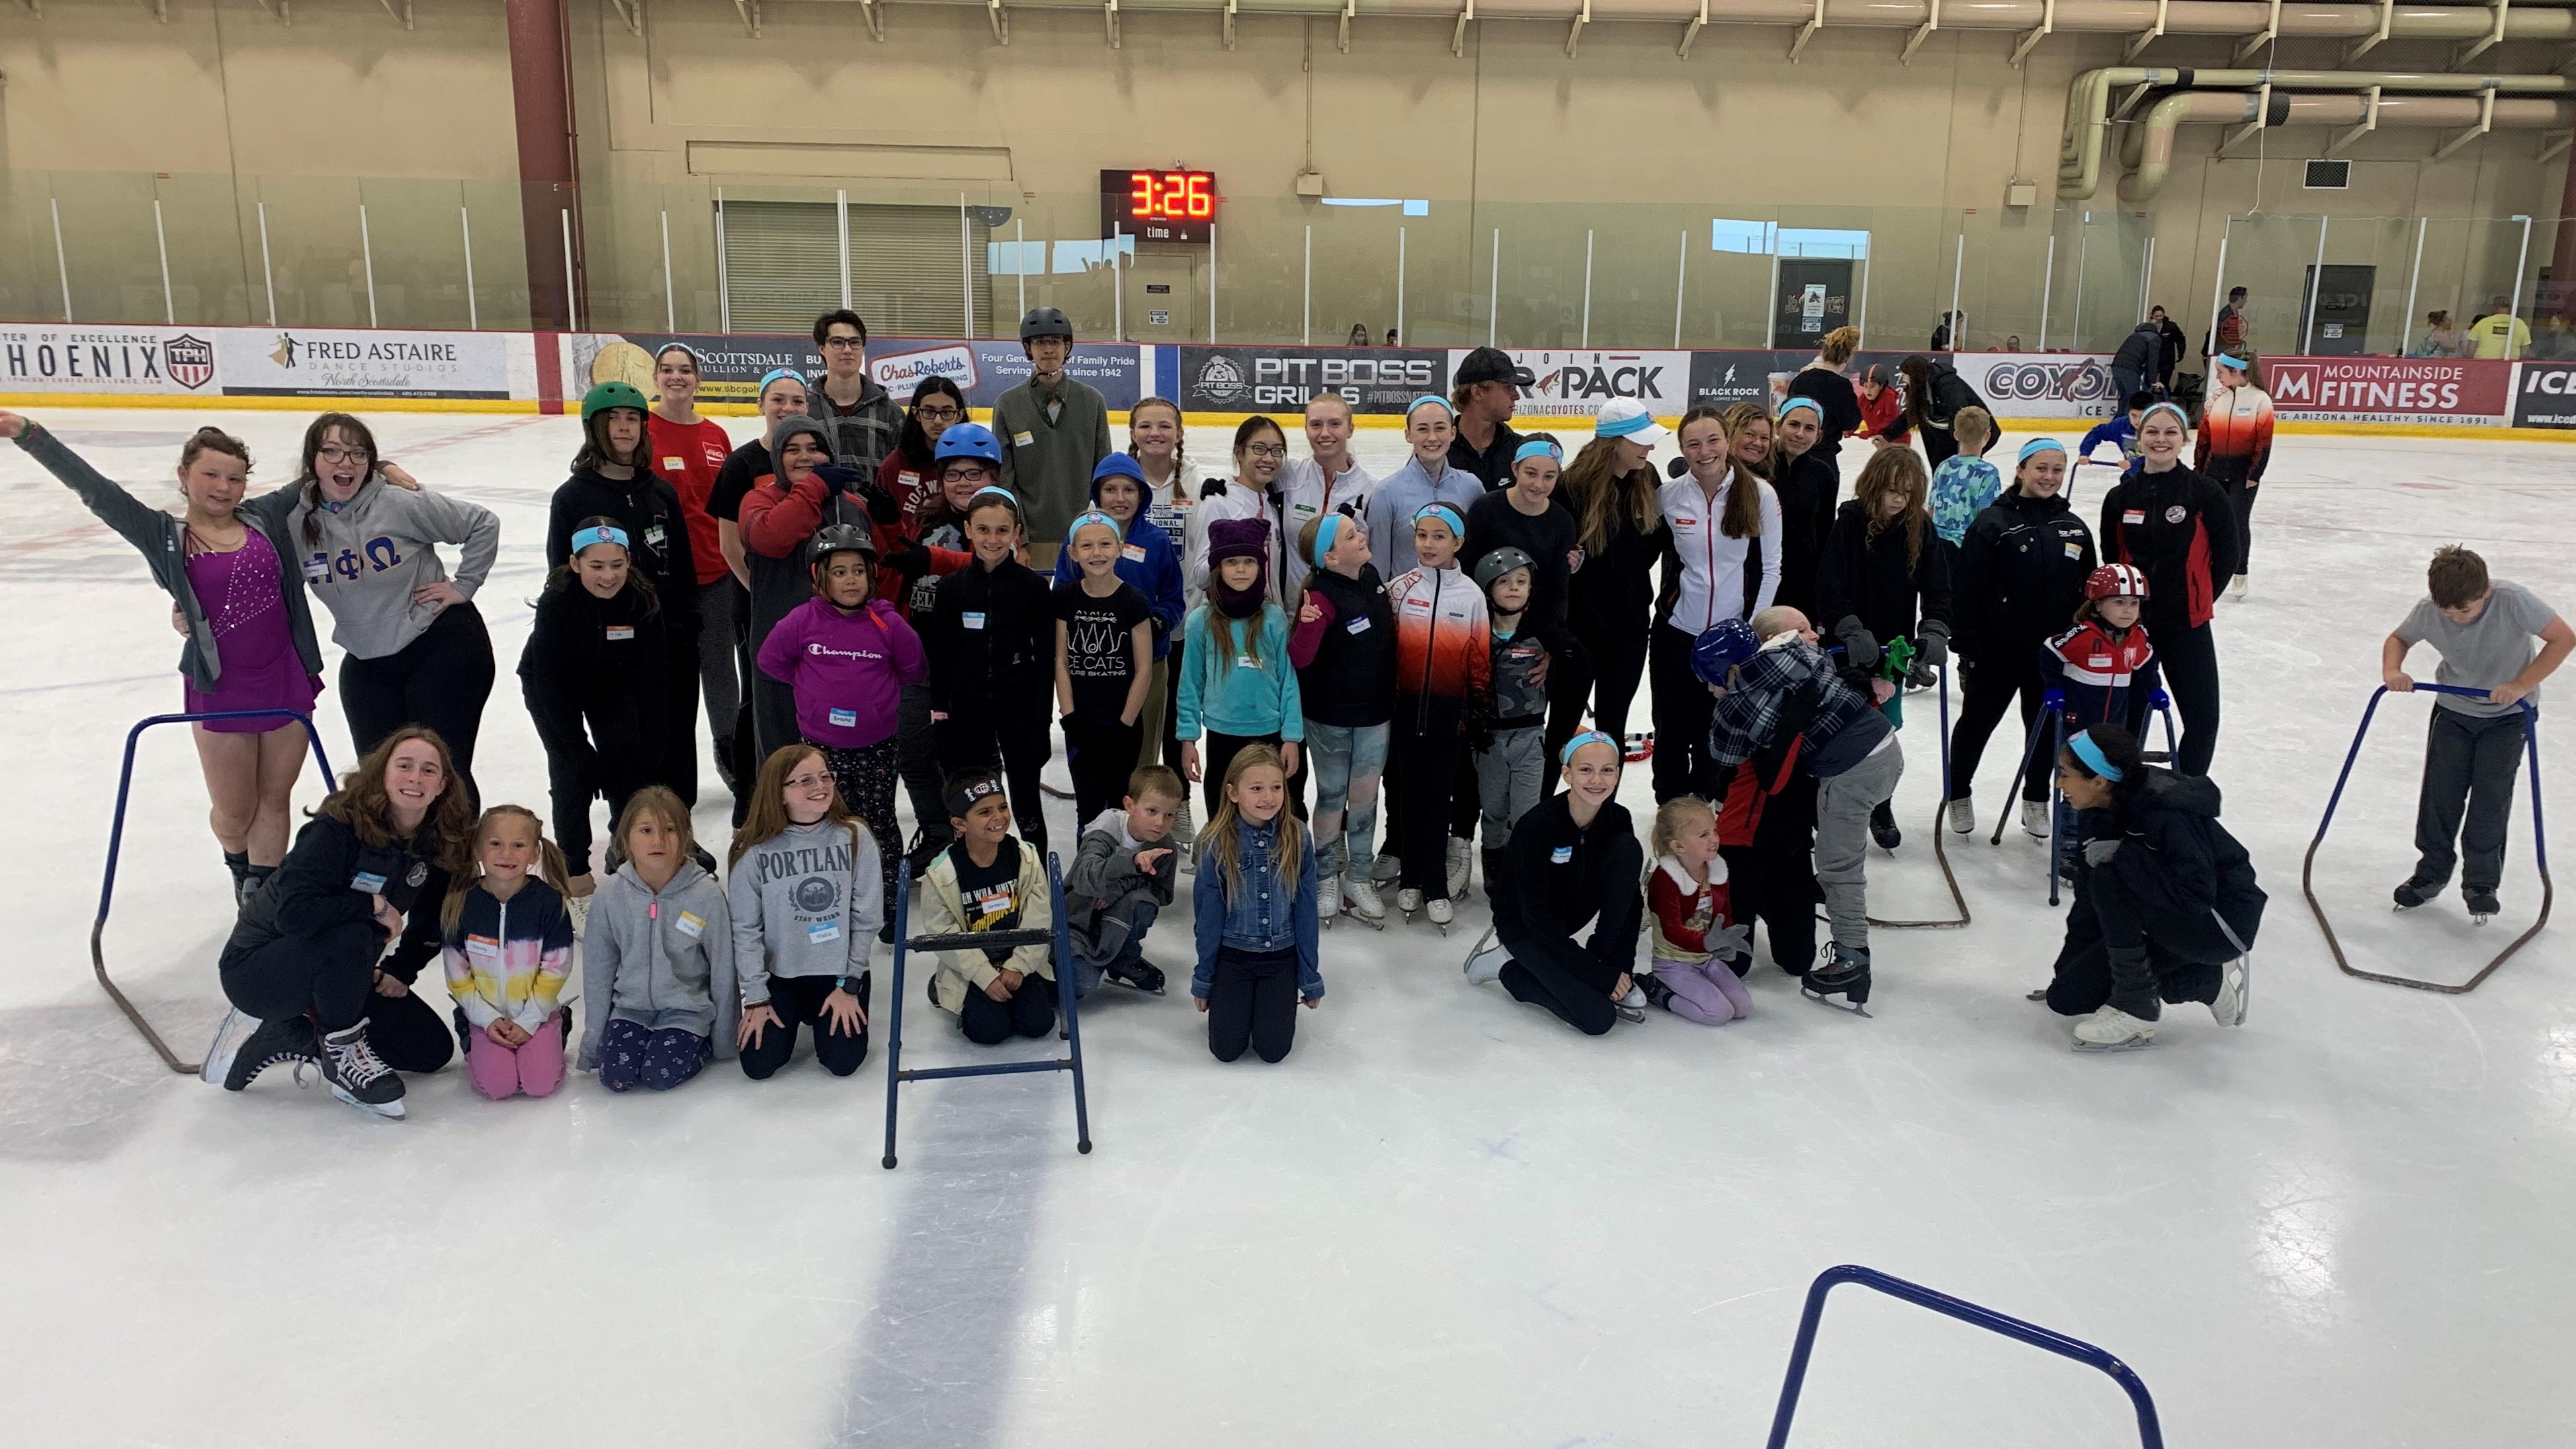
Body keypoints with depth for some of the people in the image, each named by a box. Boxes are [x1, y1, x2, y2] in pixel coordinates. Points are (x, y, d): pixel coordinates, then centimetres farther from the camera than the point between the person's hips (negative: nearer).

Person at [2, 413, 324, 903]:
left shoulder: (267, 523, 0)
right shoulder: (165, 537, -6)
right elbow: (96, 490, -14)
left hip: (284, 681, 2)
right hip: (220, 691, -2)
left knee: (276, 798, 10)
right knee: (234, 812, 9)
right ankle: (239, 866, 42)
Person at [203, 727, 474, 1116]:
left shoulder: (441, 844, -7)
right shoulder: (338, 828, -26)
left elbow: (434, 920, 8)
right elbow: (294, 912, -38)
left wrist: (400, 970, -5)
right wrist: (376, 905, -28)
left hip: (342, 975, 7)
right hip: (256, 966, -7)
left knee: (433, 1049, -1)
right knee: (350, 936, -39)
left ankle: (292, 1035, 6)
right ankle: (342, 1054, -15)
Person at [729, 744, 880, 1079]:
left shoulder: (855, 838, -11)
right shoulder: (754, 851, -13)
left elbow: (868, 918, -7)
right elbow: (746, 929, -7)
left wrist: (849, 985, -8)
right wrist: (756, 997, -9)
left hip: (839, 972, 0)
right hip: (778, 974, 0)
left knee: (842, 1062, -9)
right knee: (759, 1065, -9)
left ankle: (817, 1014, 25)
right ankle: (792, 1015, 25)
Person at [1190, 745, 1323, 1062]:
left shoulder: (1298, 840, -11)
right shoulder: (1216, 843, -14)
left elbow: (1306, 912, -3)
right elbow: (1208, 915, -5)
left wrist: (1311, 979, 1)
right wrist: (1203, 981, 1)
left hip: (1282, 958, 1)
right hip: (1232, 956, -1)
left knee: (1274, 1051, -5)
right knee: (1226, 1050, -4)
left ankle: (1273, 1002, 26)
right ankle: (1239, 1003, 27)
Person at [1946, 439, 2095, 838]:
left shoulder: (2074, 528, 5)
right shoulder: (1994, 523, -11)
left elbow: (2088, 594, 13)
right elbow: (1966, 591, -12)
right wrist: (1966, 649, -14)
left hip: (2054, 652, 4)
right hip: (1997, 650, -4)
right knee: (1977, 723, 11)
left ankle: (2036, 800, 32)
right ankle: (1959, 793, 30)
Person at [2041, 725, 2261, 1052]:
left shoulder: (2167, 815, -29)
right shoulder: (2103, 814, -3)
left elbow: (2195, 895, -35)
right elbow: (2089, 903, 3)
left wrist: (2122, 854, -34)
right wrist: (2066, 972, 6)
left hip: (2221, 923, -9)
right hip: (2174, 915, 9)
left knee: (2110, 878, -31)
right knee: (2066, 998, 2)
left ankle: (2136, 1006, -16)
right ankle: (2211, 982, 11)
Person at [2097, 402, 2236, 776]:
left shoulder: (2204, 492, -7)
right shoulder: (2121, 496, 0)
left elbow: (2228, 554, 0)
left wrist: (2197, 597, 4)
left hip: (2187, 623, -2)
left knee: (2202, 719, 0)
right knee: (2129, 716, 12)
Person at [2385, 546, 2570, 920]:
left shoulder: (2513, 601, -29)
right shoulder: (2427, 610, -21)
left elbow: (2564, 638, -21)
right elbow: (2398, 638, 0)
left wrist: (2521, 685, -28)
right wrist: (2392, 670, -21)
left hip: (2509, 715, -2)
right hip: (2454, 711, 2)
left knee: (2491, 798, -6)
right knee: (2439, 794, 0)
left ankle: (2482, 883, 8)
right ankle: (2432, 873, 17)